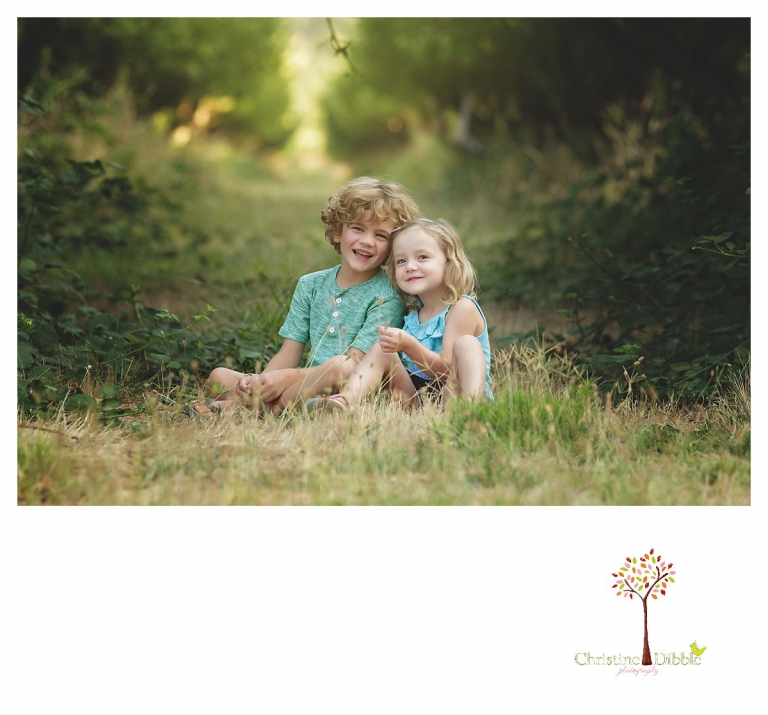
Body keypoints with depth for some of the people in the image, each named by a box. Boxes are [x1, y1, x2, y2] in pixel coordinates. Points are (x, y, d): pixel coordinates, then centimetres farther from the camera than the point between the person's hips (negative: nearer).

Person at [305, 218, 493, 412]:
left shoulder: (463, 308, -8)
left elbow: (447, 370, -17)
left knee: (466, 343, -28)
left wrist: (408, 346, -31)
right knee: (380, 351, -7)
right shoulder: (413, 312, 15)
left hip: (456, 391, -6)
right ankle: (346, 400, -35)